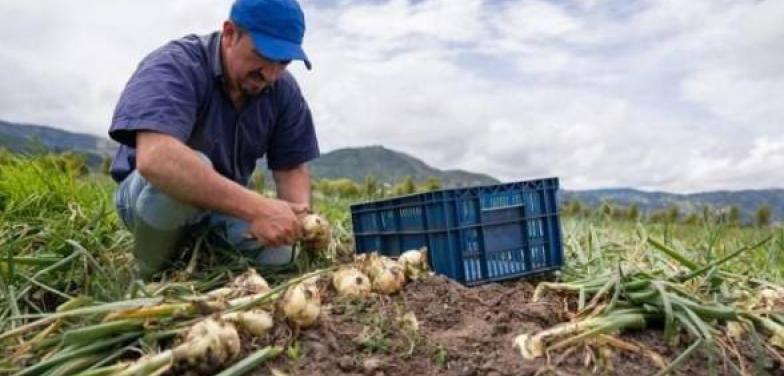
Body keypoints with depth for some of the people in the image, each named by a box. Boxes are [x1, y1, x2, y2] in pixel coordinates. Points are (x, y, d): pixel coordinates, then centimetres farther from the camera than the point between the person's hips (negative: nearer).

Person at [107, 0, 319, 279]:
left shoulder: (284, 91, -9)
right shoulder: (176, 66, -27)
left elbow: (291, 169, -7)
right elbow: (155, 158, -44)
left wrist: (302, 215, -30)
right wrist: (256, 207, -51)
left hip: (227, 203, 5)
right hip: (147, 192, -4)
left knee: (279, 255, -22)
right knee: (183, 173, -37)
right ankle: (152, 274, -10)